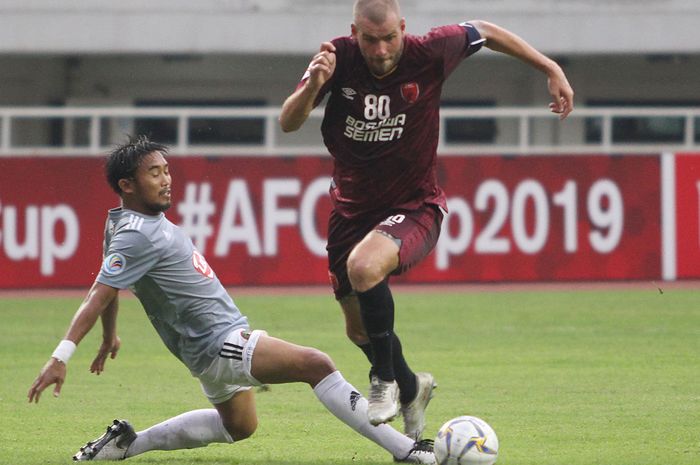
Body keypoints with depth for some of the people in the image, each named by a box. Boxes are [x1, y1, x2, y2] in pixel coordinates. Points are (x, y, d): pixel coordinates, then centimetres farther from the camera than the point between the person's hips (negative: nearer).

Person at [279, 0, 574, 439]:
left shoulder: (429, 53, -16)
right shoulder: (338, 57, -13)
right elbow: (288, 123, -15)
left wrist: (551, 69, 6)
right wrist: (313, 86, -35)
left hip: (415, 206, -4)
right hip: (352, 206, 4)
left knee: (363, 266, -35)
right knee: (359, 329, 14)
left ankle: (386, 380, -15)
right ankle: (411, 388, 45)